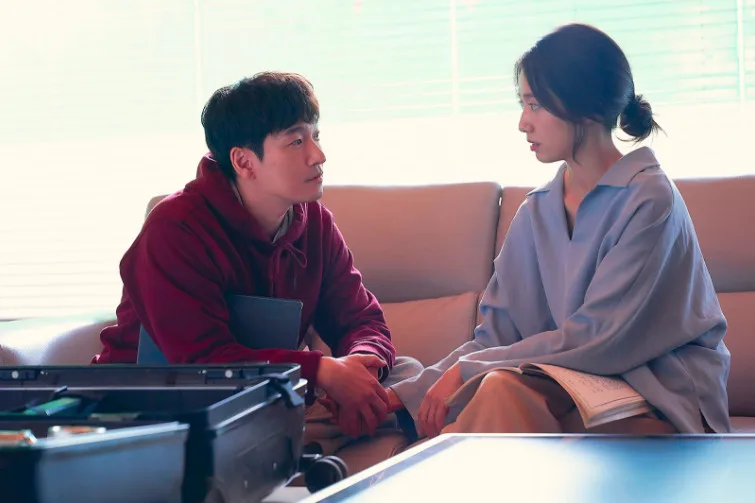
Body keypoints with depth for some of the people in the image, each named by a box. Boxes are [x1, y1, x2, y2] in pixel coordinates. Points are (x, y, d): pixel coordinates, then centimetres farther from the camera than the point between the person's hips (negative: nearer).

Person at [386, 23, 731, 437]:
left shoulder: (649, 201, -11)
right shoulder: (536, 212, 9)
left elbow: (593, 340, -16)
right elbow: (496, 334, 5)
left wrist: (467, 371, -15)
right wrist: (402, 396, -6)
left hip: (663, 403, -5)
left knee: (501, 391, -31)